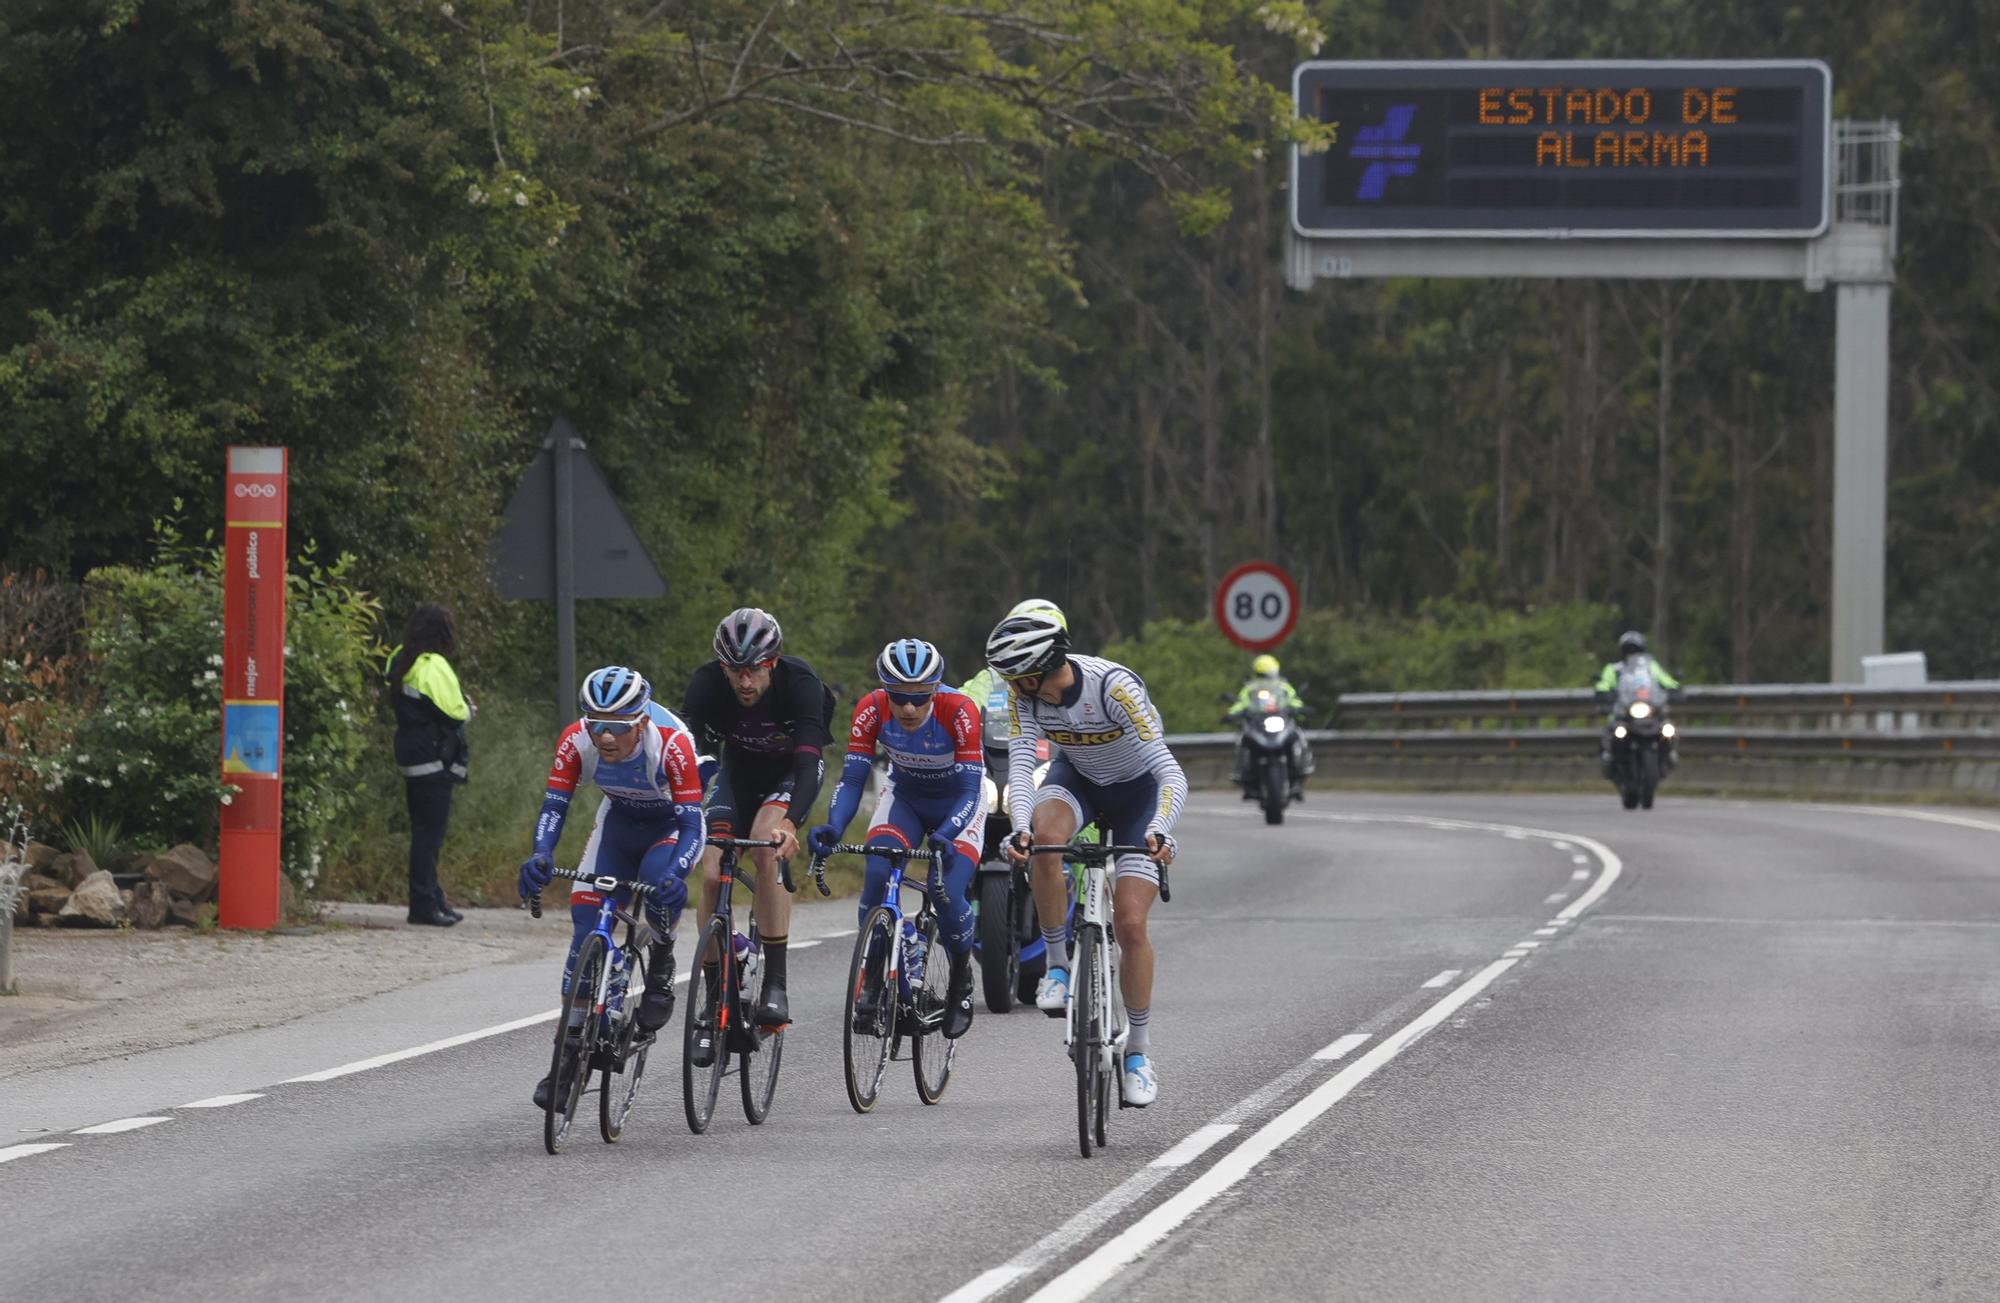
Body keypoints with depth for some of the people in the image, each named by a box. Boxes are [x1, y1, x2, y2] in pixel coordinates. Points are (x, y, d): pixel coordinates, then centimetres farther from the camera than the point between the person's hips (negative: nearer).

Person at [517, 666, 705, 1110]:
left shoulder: (671, 744, -35)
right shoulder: (576, 741, -26)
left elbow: (691, 824, -34)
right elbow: (554, 806, -24)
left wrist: (674, 873, -53)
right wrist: (541, 857, -44)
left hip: (672, 823, -3)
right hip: (620, 820, 3)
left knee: (659, 874, -37)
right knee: (586, 923, -11)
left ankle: (661, 969, -7)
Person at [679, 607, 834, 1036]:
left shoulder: (800, 683, -33)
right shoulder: (707, 684, -27)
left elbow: (810, 761, -42)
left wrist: (790, 823, -58)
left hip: (791, 771, -3)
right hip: (738, 770, 3)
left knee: (766, 850, -31)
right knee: (712, 876, -14)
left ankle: (775, 986, -27)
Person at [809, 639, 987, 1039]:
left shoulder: (958, 712, -34)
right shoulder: (872, 710, -27)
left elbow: (970, 790, -34)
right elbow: (851, 780, -25)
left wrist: (944, 836, -52)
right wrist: (833, 828, -43)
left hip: (957, 804, -2)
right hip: (905, 797, 2)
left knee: (949, 895, -22)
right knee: (877, 875, -25)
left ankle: (962, 977, 8)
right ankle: (871, 980, -9)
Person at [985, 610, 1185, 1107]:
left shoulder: (1114, 686, -34)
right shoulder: (1025, 695, -22)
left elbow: (1170, 773, -36)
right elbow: (1020, 765, -27)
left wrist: (1160, 830, -53)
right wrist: (1020, 827, -46)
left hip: (1138, 789, -3)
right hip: (1077, 778, 3)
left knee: (1130, 924, -12)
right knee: (1046, 834, -33)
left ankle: (1139, 1051, 5)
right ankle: (1058, 965, -17)